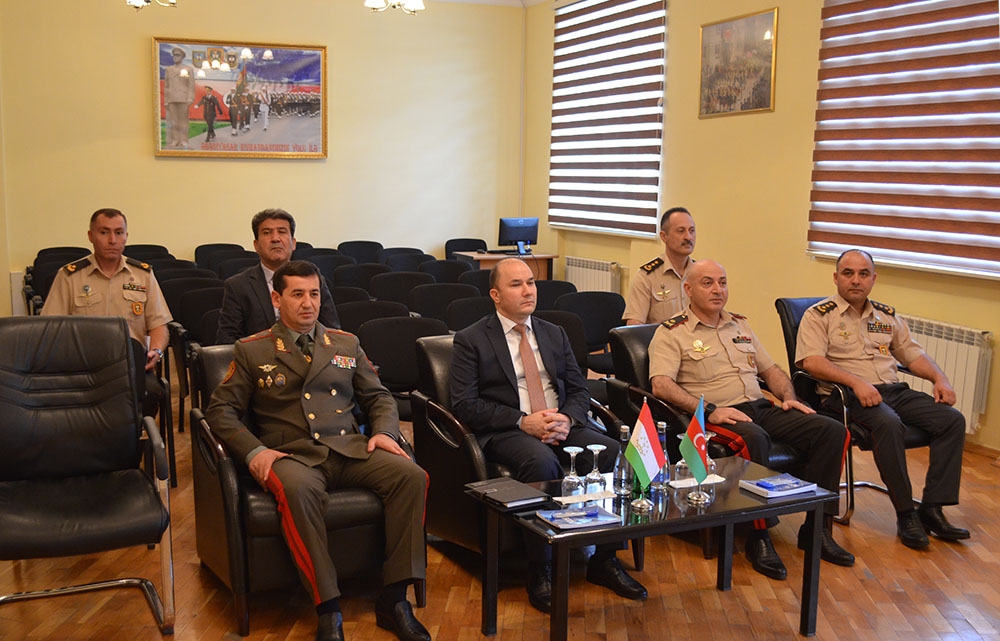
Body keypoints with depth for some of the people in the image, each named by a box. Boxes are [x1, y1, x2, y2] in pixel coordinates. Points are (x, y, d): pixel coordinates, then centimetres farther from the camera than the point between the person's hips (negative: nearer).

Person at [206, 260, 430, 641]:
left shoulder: (346, 344, 20)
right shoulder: (252, 351, 11)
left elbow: (378, 396, 22)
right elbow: (220, 410, 5)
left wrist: (384, 431, 0)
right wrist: (253, 451, -12)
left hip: (349, 448, 3)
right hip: (291, 453, -3)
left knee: (412, 476, -25)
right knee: (298, 489, -40)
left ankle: (394, 600, -19)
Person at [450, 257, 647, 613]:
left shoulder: (555, 335, 19)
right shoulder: (470, 341, 3)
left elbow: (579, 390, 15)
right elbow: (464, 404, -7)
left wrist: (567, 418, -10)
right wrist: (523, 422, -18)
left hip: (563, 426, 5)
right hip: (504, 433, -5)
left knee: (613, 451, -23)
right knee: (541, 462, -37)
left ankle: (605, 560, -9)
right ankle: (539, 571, -22)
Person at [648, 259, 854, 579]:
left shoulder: (739, 325, 23)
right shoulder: (671, 333, 0)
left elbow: (771, 370, 28)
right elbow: (661, 385, -15)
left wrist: (788, 397, 7)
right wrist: (708, 410, -25)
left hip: (762, 408, 7)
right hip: (717, 416, -7)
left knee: (832, 431, -12)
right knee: (753, 438, -40)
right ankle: (758, 537, -25)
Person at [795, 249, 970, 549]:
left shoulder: (887, 316, 20)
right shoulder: (819, 315, 0)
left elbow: (913, 353, 24)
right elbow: (810, 361, -13)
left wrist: (940, 379, 5)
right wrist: (856, 382, -24)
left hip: (894, 390, 7)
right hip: (846, 396, -6)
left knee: (952, 419, -14)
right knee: (889, 423, -36)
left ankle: (932, 508, -12)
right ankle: (906, 514, -23)